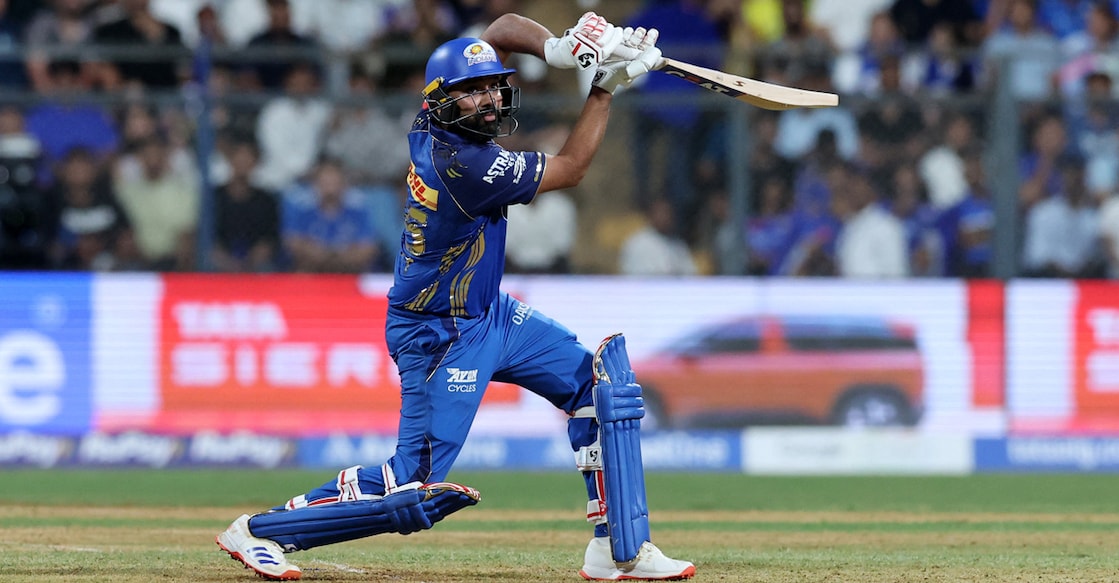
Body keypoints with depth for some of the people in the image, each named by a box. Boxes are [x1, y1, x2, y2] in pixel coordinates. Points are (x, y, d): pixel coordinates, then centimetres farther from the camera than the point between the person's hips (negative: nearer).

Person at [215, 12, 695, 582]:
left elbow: (504, 27, 4)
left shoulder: (432, 127, -6)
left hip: (489, 315, 10)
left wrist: (558, 48, -16)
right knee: (416, 489, -8)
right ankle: (258, 530, 4)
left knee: (595, 381, 6)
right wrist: (605, 86, -12)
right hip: (441, 338, -10)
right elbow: (569, 169, -16)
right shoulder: (462, 163, -30)